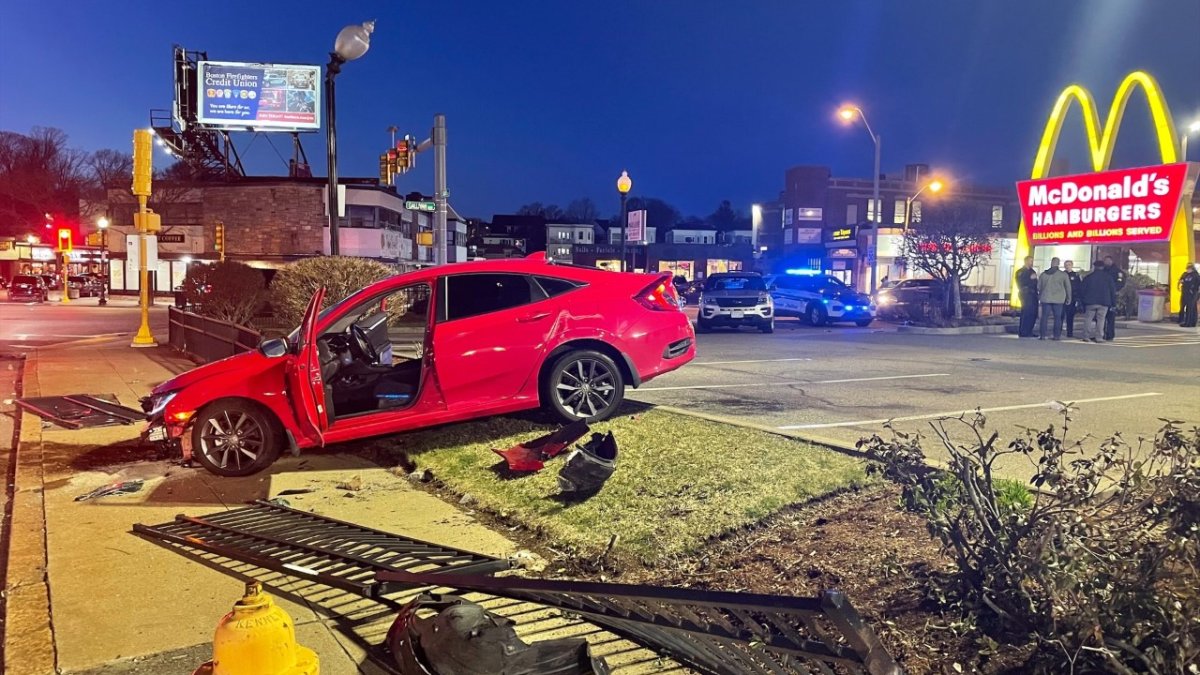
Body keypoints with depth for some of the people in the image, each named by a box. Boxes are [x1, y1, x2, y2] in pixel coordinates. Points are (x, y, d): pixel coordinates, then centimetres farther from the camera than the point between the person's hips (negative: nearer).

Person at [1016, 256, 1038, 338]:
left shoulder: (1032, 272, 22)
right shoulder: (1020, 272, 1)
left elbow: (1035, 283, 20)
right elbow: (1020, 282, -12)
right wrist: (1030, 278, -18)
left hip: (1033, 294, 7)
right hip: (1026, 294, -7)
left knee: (1033, 313, 2)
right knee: (1026, 312, -12)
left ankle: (1028, 332, 9)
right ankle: (1023, 332, -10)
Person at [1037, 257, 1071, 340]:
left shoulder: (1043, 274, 5)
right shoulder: (1063, 274, 0)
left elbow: (1039, 287, 12)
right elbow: (1068, 287, 4)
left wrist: (1040, 296, 22)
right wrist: (1068, 298, 13)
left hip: (1045, 299, 1)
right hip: (1058, 299, -1)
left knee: (1044, 317, 3)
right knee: (1057, 317, 4)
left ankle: (1042, 335, 0)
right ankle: (1057, 335, 2)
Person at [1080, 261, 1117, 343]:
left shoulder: (1088, 277, 2)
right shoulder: (1108, 277, 4)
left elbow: (1082, 289, 4)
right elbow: (1113, 290, 5)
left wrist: (1082, 300, 12)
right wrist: (1114, 303, 8)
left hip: (1090, 302, -1)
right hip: (1104, 302, 1)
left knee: (1088, 319, 6)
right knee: (1100, 320, 3)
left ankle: (1086, 336, 1)